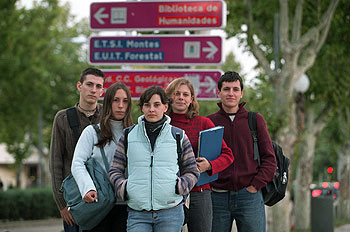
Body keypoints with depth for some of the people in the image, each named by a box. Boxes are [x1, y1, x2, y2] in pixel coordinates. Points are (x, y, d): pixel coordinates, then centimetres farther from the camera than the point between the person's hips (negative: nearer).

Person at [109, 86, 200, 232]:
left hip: (170, 214, 0)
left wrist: (180, 186, -6)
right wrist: (122, 187, -4)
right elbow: (115, 170, 14)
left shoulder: (179, 136, 8)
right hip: (137, 214, 0)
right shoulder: (128, 136, 10)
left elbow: (192, 171, 13)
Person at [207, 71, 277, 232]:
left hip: (249, 196, -1)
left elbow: (269, 159, 6)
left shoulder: (256, 120, 7)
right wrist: (208, 185, -2)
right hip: (218, 197, 1)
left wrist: (255, 185, -5)